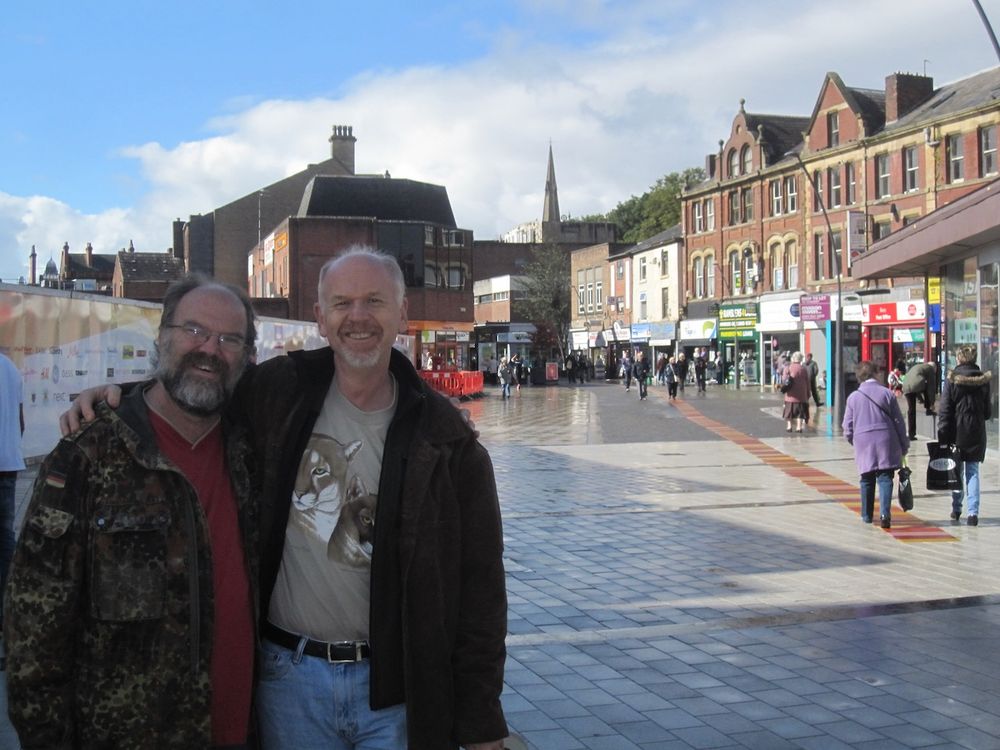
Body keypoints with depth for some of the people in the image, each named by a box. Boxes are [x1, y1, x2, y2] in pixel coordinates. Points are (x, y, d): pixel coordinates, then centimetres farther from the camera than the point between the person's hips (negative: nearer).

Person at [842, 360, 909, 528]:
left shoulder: (853, 397, 2)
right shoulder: (887, 393, -1)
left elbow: (848, 426, 5)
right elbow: (898, 421, 2)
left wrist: (853, 441, 24)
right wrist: (904, 445, 10)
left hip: (863, 443, 1)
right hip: (886, 442, -1)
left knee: (867, 480, 12)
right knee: (885, 478, -1)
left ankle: (867, 515, 19)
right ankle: (885, 513, -17)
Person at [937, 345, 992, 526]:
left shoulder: (952, 379, -8)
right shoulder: (983, 380, 1)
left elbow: (944, 409, -10)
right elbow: (987, 410, 7)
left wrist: (942, 435, -7)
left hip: (957, 431, -2)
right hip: (976, 432, 2)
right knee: (972, 472, 5)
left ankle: (956, 509, 20)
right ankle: (972, 512, -4)